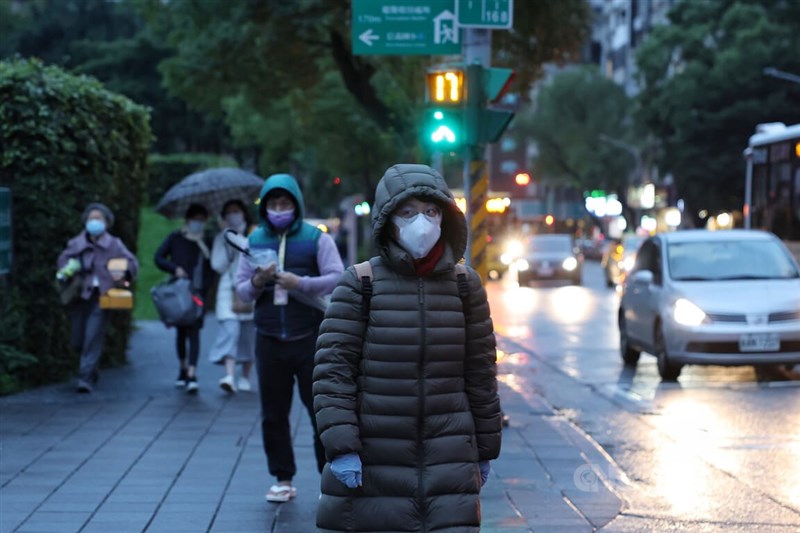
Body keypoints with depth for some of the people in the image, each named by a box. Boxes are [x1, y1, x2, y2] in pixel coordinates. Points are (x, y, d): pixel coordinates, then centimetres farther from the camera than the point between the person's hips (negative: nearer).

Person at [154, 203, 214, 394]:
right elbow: (159, 258, 5)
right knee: (181, 331, 12)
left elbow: (214, 264, -2)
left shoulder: (207, 241, 6)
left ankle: (192, 375, -17)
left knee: (194, 331, -11)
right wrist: (175, 269, -10)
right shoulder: (176, 238, 6)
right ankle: (183, 369, 31)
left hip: (198, 292, -2)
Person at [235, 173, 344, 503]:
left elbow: (337, 278, -8)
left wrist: (300, 283, -20)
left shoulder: (316, 238, 0)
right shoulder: (255, 240, 9)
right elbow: (241, 288, 9)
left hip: (310, 338, -3)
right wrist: (256, 283, -13)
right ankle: (283, 480, 16)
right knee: (273, 414, 7)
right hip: (269, 340, 3)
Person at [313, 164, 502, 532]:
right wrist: (340, 446, -14)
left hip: (449, 463, 2)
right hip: (371, 462, -1)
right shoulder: (359, 284, -4)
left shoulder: (465, 285, 5)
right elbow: (333, 369, -6)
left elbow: (480, 373, 10)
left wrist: (485, 449, 12)